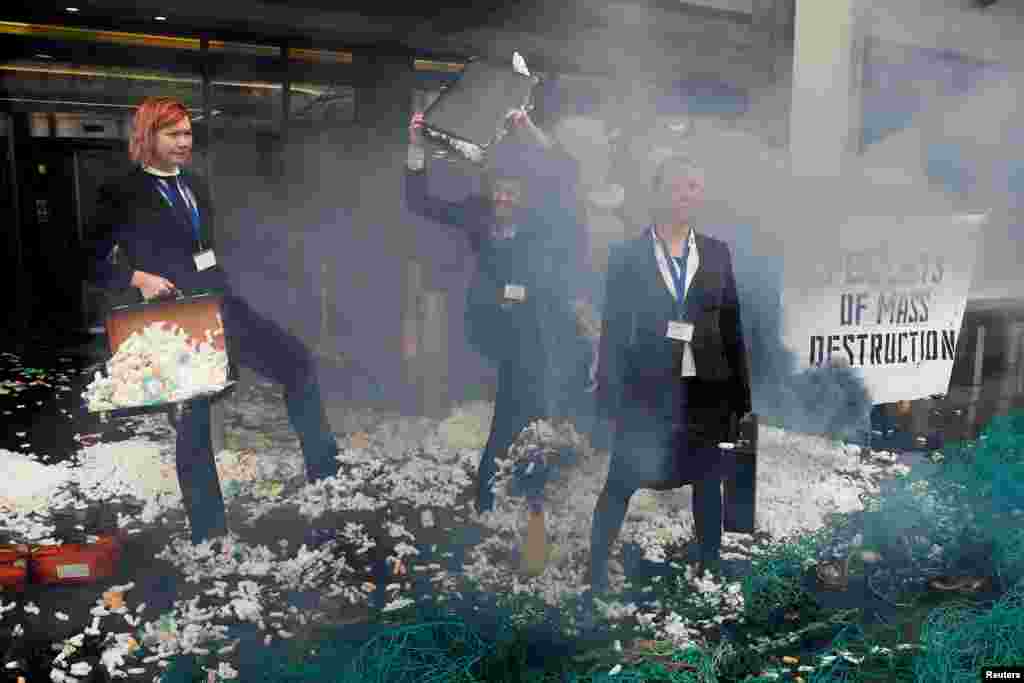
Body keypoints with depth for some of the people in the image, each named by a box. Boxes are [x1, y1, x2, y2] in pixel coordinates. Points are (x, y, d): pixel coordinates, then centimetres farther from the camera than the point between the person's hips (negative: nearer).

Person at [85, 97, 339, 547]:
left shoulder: (196, 186, 14)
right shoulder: (122, 194, -4)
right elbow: (95, 265, -3)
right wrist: (139, 278, -19)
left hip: (219, 305, 6)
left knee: (297, 361, -10)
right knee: (192, 423, 2)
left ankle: (326, 478, -2)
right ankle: (209, 532, 14)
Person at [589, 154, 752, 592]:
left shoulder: (717, 253, 8)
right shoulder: (627, 255, 1)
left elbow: (731, 324, 8)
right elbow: (613, 327, -1)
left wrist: (741, 393, 6)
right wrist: (610, 395, -6)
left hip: (706, 388, 3)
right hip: (647, 388, -2)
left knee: (708, 481, 12)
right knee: (621, 483, 0)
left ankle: (709, 569, 28)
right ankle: (596, 571, 13)